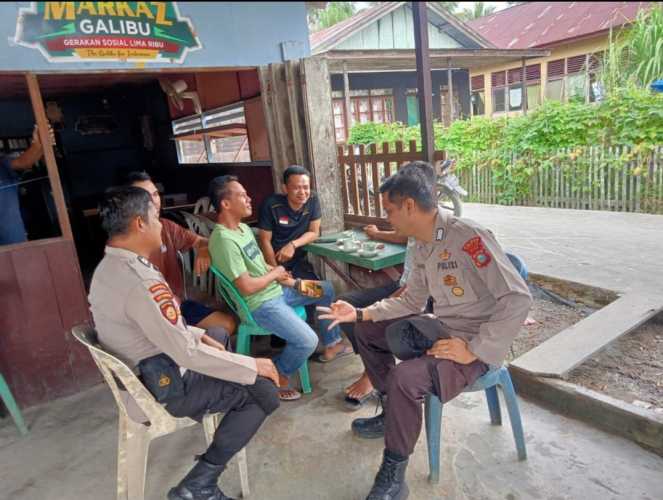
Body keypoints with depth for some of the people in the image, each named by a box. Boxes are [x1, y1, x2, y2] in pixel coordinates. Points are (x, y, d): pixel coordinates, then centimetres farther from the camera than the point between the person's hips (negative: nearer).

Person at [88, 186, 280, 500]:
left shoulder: (108, 268, 0)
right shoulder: (141, 282, -31)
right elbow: (187, 354, -30)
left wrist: (199, 335, 8)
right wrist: (253, 367, -19)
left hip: (136, 375, 10)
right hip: (163, 389, -10)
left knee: (220, 335, 26)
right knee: (264, 391, -9)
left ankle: (229, 415, 34)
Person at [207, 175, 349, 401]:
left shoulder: (243, 228, 8)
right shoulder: (224, 239, -25)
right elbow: (247, 287, -26)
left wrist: (292, 282, 3)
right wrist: (275, 274, -8)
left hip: (276, 290, 10)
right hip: (260, 304, -10)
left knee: (326, 289, 18)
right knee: (307, 341, -24)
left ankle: (332, 342, 31)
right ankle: (276, 378, 3)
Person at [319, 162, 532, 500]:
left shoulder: (468, 236, -24)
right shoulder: (421, 247, 5)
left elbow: (518, 299, -27)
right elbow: (412, 301, 14)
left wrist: (474, 350, -25)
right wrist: (359, 313, 5)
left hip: (474, 344, -9)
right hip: (439, 330, 9)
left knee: (404, 378, -31)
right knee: (366, 331, 12)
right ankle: (392, 414, 24)